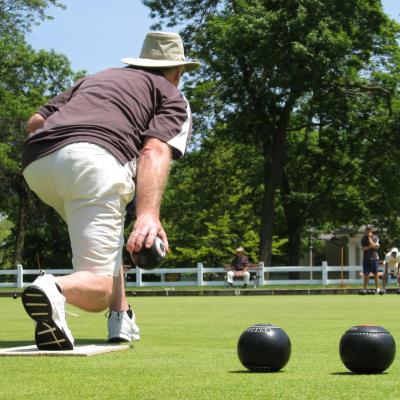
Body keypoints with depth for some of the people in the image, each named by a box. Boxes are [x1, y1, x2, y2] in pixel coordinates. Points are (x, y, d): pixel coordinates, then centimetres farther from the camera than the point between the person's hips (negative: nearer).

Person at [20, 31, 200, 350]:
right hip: (96, 157, -6)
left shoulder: (96, 78, 37)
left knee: (107, 233, 33)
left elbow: (36, 122, 25)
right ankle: (55, 289, -42)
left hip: (36, 160, 6)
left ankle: (122, 319, 20)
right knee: (98, 288, -9)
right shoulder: (173, 97, 22)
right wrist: (149, 212, -14)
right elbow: (156, 150, -1)